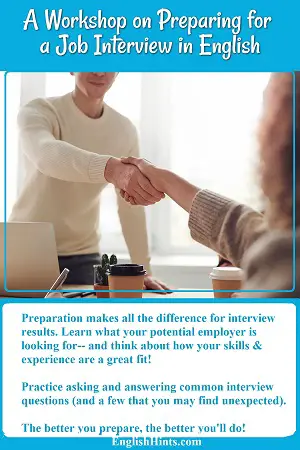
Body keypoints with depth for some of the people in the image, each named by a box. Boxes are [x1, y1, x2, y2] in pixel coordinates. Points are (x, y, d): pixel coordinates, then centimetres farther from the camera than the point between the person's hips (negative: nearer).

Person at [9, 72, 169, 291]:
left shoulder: (125, 129, -1)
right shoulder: (38, 111, -14)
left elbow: (132, 206, 2)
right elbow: (47, 154, -38)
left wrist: (143, 269, -3)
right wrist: (111, 168, -55)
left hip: (83, 256, 3)